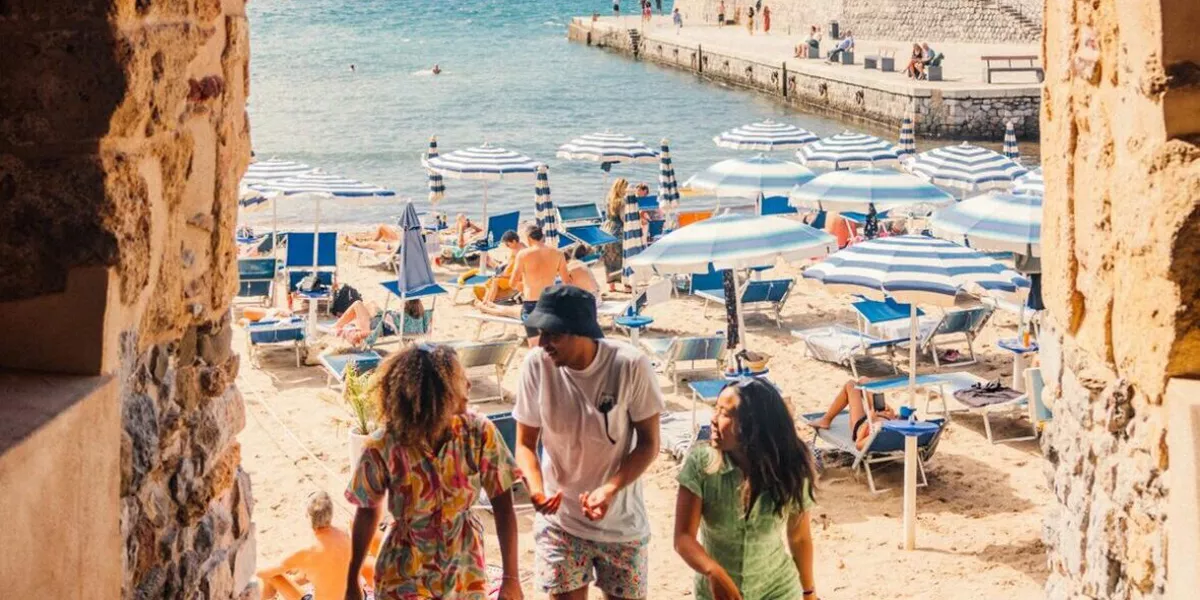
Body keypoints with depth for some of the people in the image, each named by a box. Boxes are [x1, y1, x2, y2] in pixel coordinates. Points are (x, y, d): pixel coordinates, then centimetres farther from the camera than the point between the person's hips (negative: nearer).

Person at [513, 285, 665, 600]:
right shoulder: (537, 364, -14)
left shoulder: (631, 366, -19)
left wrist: (610, 490, -26)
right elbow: (525, 443, -4)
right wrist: (537, 489, -24)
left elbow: (649, 443, -10)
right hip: (559, 520, 1)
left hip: (622, 522, -1)